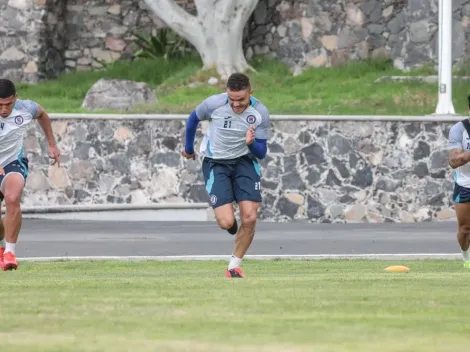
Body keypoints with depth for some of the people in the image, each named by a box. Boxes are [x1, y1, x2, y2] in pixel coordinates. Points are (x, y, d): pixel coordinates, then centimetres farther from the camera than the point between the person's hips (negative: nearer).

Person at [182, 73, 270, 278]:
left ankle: (234, 266, 8)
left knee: (250, 217, -12)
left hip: (244, 161, 1)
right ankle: (232, 227, 26)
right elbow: (193, 119, 4)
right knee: (226, 222, -14)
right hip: (215, 163, -1)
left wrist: (252, 143, -32)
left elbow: (261, 153, -8)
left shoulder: (260, 113, -16)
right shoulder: (214, 104, -20)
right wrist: (188, 149, 18)